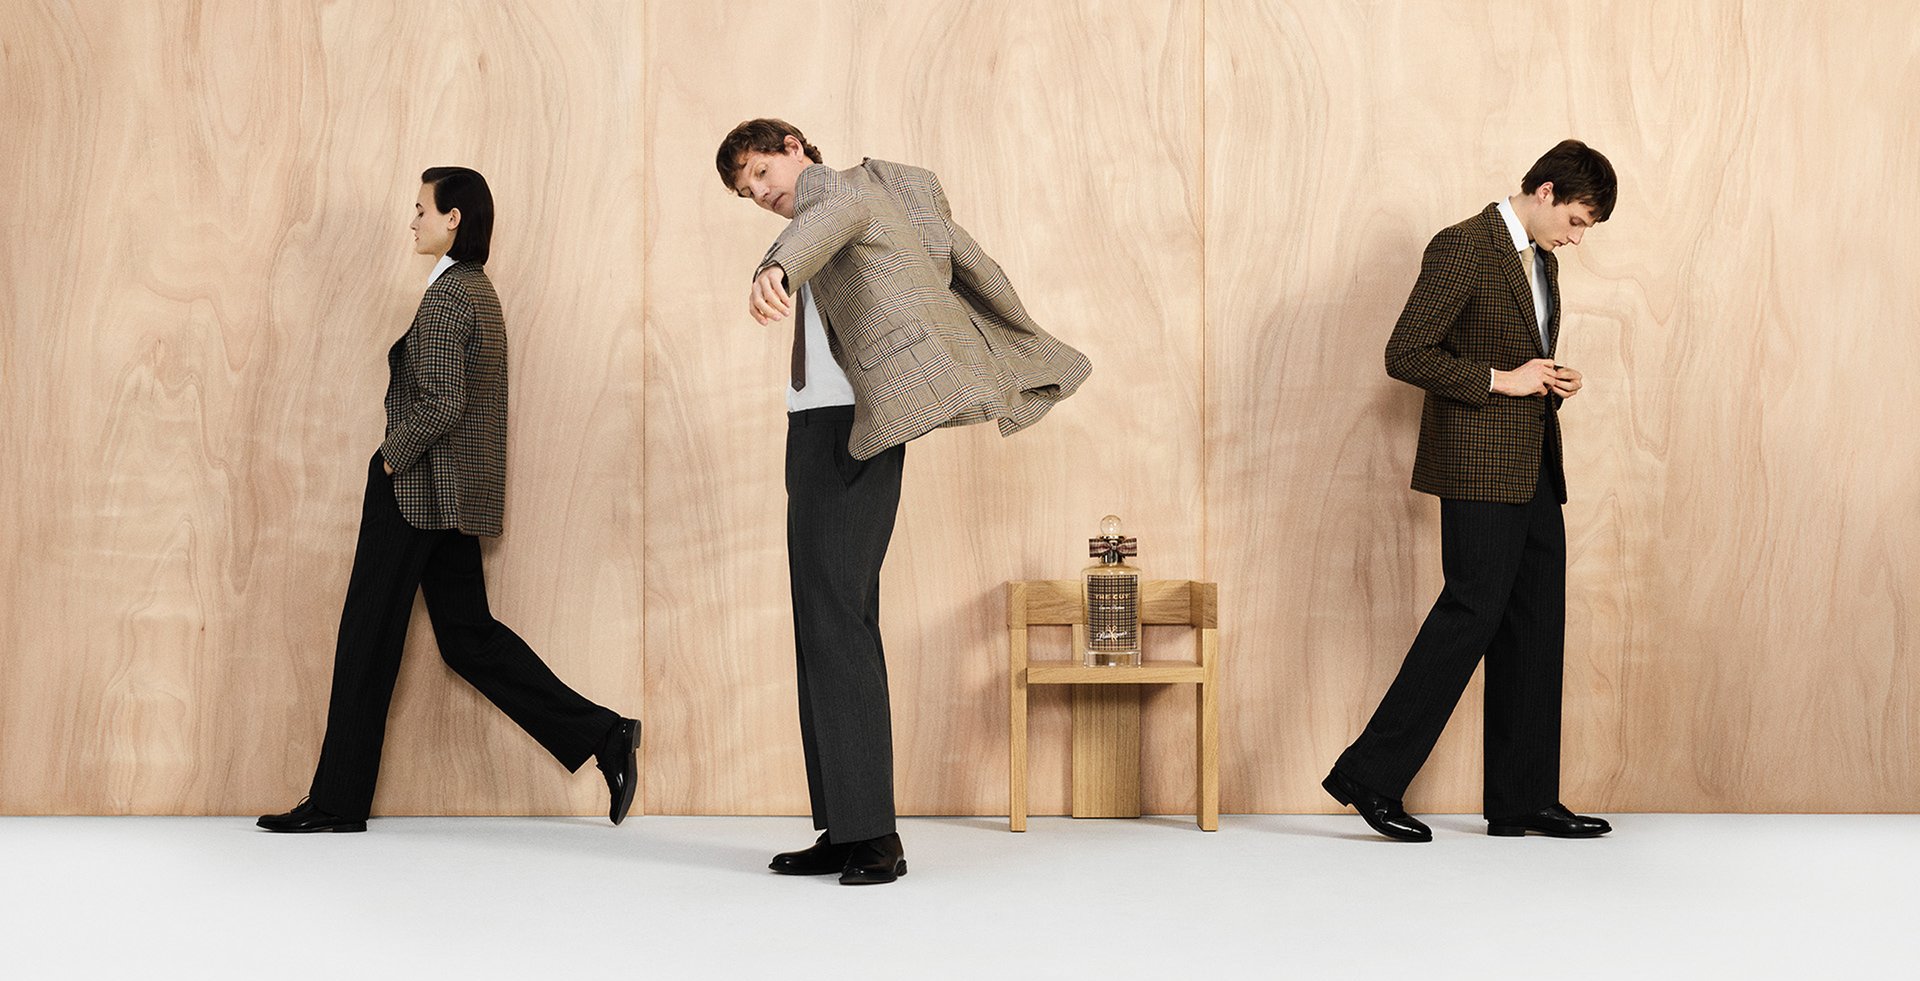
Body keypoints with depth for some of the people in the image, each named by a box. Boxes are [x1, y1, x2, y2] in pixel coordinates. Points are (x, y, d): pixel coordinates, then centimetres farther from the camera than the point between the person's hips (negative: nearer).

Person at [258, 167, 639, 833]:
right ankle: (602, 735, 5)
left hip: (419, 491, -10)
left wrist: (392, 458, -11)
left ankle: (337, 803, 10)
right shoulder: (478, 290, 14)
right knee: (468, 635, 12)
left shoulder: (448, 296, -16)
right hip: (455, 496, 10)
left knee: (368, 641, 0)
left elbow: (441, 403, -24)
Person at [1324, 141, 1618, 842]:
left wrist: (1550, 382, 9)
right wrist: (1500, 379, -16)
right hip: (1478, 467, -9)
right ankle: (1370, 775, -4)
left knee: (1536, 624, 7)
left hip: (1532, 470, 9)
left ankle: (1523, 800, 13)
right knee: (1474, 612, -11)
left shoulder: (1541, 260, 18)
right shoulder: (1462, 248, -10)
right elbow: (1405, 355, -17)